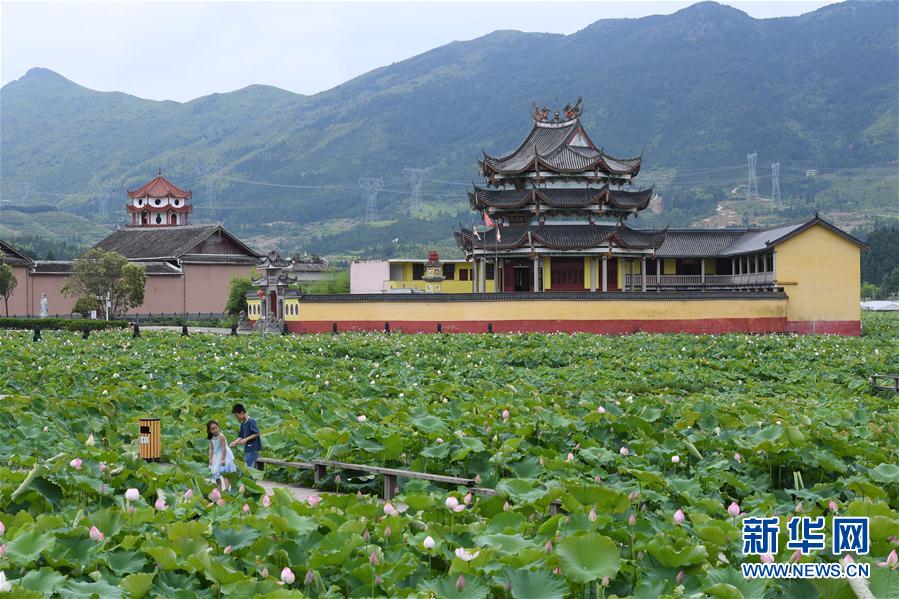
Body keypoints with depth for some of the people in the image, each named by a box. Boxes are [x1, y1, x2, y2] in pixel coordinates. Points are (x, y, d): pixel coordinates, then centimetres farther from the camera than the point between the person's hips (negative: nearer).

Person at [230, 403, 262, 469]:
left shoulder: (251, 421, -12)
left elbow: (257, 433, -18)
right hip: (247, 449, 9)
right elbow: (241, 436, 19)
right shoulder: (243, 424, 14)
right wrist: (235, 442, 2)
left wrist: (246, 439, -19)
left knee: (249, 468, -12)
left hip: (253, 449, -9)